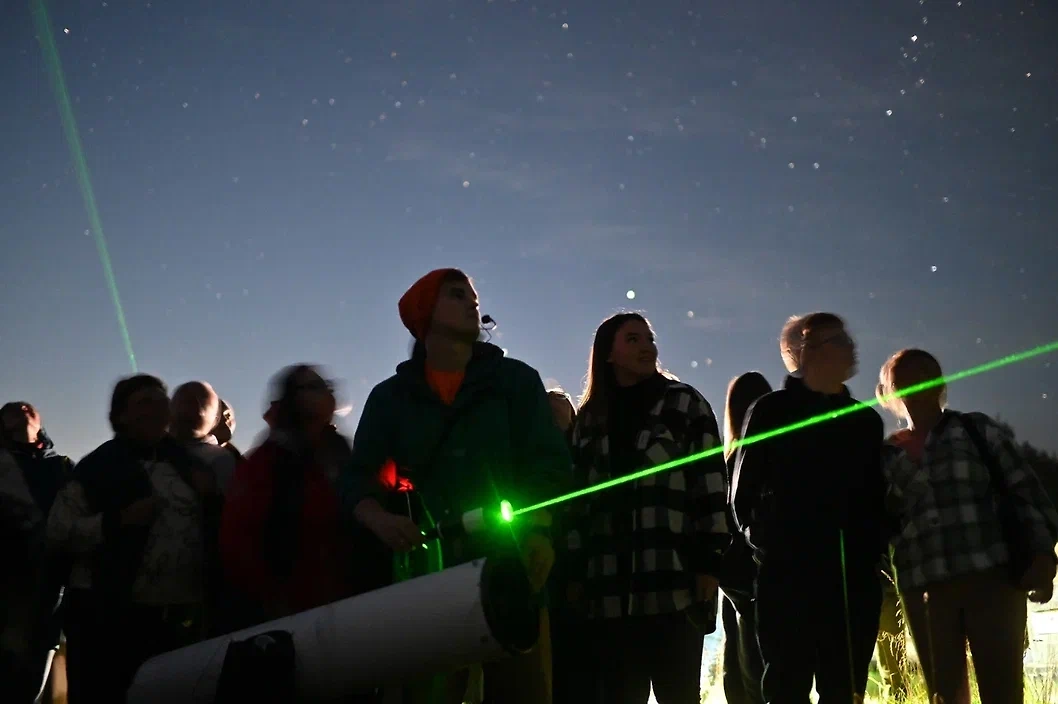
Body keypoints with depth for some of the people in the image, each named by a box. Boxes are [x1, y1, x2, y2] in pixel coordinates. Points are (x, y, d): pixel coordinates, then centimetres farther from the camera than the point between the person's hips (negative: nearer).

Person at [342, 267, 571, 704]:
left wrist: (537, 529, -15)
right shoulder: (391, 397, 15)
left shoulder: (516, 380, 13)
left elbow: (550, 464, 4)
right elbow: (358, 479, 9)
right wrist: (380, 520, -14)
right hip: (429, 576, 1)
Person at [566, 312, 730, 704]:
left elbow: (709, 483, 1)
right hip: (609, 588, 3)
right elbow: (578, 498, 13)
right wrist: (574, 574, 5)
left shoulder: (685, 404, 9)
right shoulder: (590, 419, 18)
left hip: (674, 582, -3)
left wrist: (709, 563, -8)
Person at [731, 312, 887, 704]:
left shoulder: (866, 420, 18)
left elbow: (876, 497, 18)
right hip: (787, 573, -4)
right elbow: (744, 491, 2)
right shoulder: (771, 411, 6)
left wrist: (873, 552, 5)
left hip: (854, 577, 4)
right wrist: (767, 546, -7)